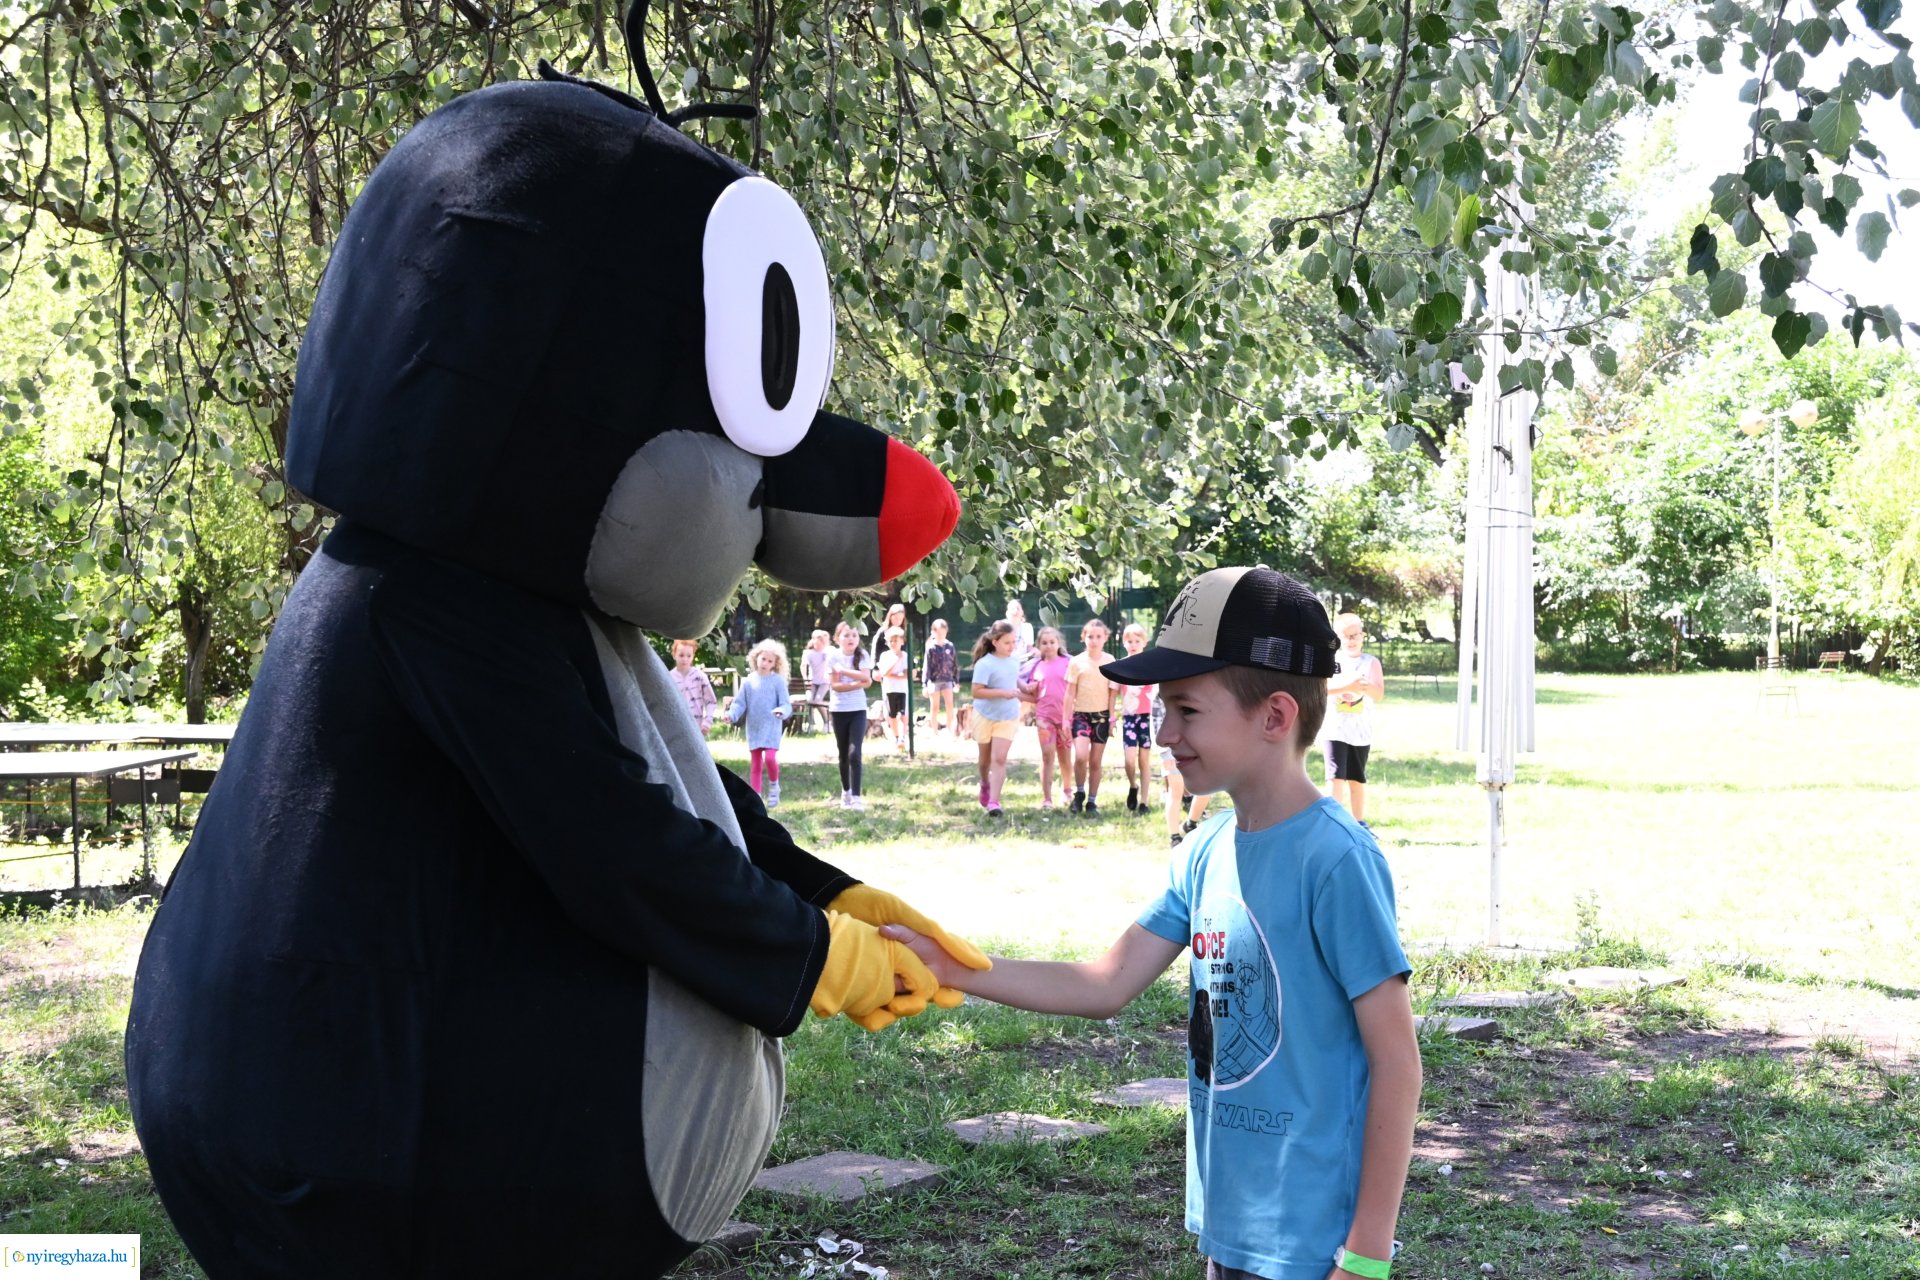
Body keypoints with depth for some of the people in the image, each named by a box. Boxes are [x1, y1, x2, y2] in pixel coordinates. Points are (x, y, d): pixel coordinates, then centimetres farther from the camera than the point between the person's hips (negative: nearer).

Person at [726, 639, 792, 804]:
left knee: (770, 757, -20)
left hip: (772, 727, -4)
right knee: (755, 765, 8)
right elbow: (740, 703, 5)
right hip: (753, 728, 4)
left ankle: (774, 785, 7)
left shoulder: (778, 681, -6)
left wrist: (782, 711, -30)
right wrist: (732, 715, -14)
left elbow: (786, 704, -7)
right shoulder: (750, 681, 3)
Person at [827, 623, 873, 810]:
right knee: (843, 754, 10)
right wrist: (858, 683, -15)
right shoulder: (833, 657, -5)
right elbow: (834, 685, -12)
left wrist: (844, 671, -16)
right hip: (839, 711, 0)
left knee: (854, 753, -13)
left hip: (858, 710, 0)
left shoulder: (862, 655, 0)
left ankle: (856, 796, -15)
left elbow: (867, 679, -13)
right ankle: (846, 792, 27)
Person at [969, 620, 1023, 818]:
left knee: (999, 758, -10)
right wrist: (1003, 692, -30)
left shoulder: (1013, 661, 0)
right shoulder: (985, 664, -20)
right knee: (986, 758, 16)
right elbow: (976, 692, -26)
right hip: (985, 716, -3)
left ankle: (993, 801, -14)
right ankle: (985, 784, 46)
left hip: (1008, 718, 3)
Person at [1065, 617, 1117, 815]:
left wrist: (1112, 718, 3)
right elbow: (1070, 693, 1)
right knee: (1081, 756, -19)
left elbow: (1112, 692, 7)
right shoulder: (1077, 662, -1)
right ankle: (1079, 793, 3)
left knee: (1095, 761, 4)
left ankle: (1092, 802, 13)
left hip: (1101, 715, 2)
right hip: (1081, 714, -2)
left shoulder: (1110, 661, 3)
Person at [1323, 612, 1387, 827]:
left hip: (1361, 732, 2)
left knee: (1357, 778, 12)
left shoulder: (1371, 662, 3)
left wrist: (1362, 686, -28)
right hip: (1334, 729, -2)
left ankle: (1358, 822, 23)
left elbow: (1379, 695, -6)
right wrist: (1346, 686, -30)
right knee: (1336, 776, -11)